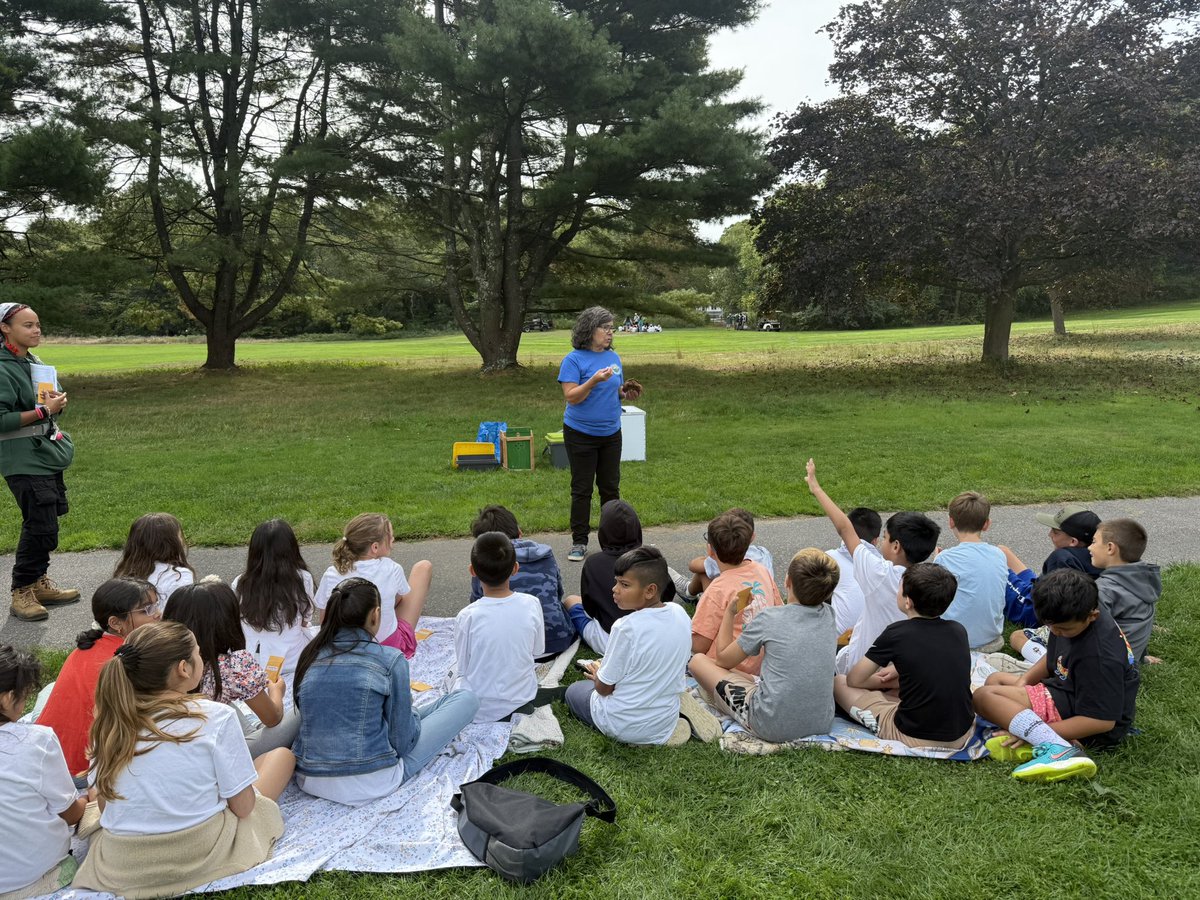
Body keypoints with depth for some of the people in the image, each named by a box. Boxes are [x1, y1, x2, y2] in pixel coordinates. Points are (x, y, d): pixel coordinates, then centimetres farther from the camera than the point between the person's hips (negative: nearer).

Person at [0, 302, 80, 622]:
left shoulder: (36, 364, 13)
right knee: (40, 527, -10)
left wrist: (58, 403, 0)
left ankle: (39, 584, 27)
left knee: (45, 523, 14)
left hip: (49, 457, 9)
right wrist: (43, 410, -19)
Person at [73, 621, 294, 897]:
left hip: (120, 867, 5)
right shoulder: (215, 717, -18)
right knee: (282, 755, 14)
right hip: (203, 858, -5)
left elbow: (104, 803, 4)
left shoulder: (109, 720, -5)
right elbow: (242, 807, -11)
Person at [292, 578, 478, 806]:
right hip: (371, 783, -6)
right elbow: (402, 742, -8)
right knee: (466, 699, 7)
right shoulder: (391, 660, -13)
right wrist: (410, 712, 14)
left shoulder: (310, 655, 1)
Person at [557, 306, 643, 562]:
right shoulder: (573, 360, -11)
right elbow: (572, 397, -17)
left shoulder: (613, 357, 7)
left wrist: (626, 394, -4)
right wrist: (594, 380, -29)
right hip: (581, 434, -5)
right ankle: (579, 542, 12)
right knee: (582, 489, 2)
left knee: (611, 487, 11)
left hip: (611, 433, 5)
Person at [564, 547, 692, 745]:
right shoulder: (679, 614, -9)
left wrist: (598, 676, 8)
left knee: (574, 690, 21)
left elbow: (604, 688, -15)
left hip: (624, 727, -6)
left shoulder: (627, 627, -27)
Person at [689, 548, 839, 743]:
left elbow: (723, 659, 3)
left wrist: (729, 612, 13)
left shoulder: (770, 619, -11)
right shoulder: (829, 615, 1)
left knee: (698, 660, 6)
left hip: (774, 727, -5)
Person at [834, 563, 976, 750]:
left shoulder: (896, 633, -15)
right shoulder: (959, 631, -3)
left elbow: (854, 680, -4)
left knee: (839, 682, 6)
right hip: (963, 736, 5)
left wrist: (884, 681, 14)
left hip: (915, 739, -4)